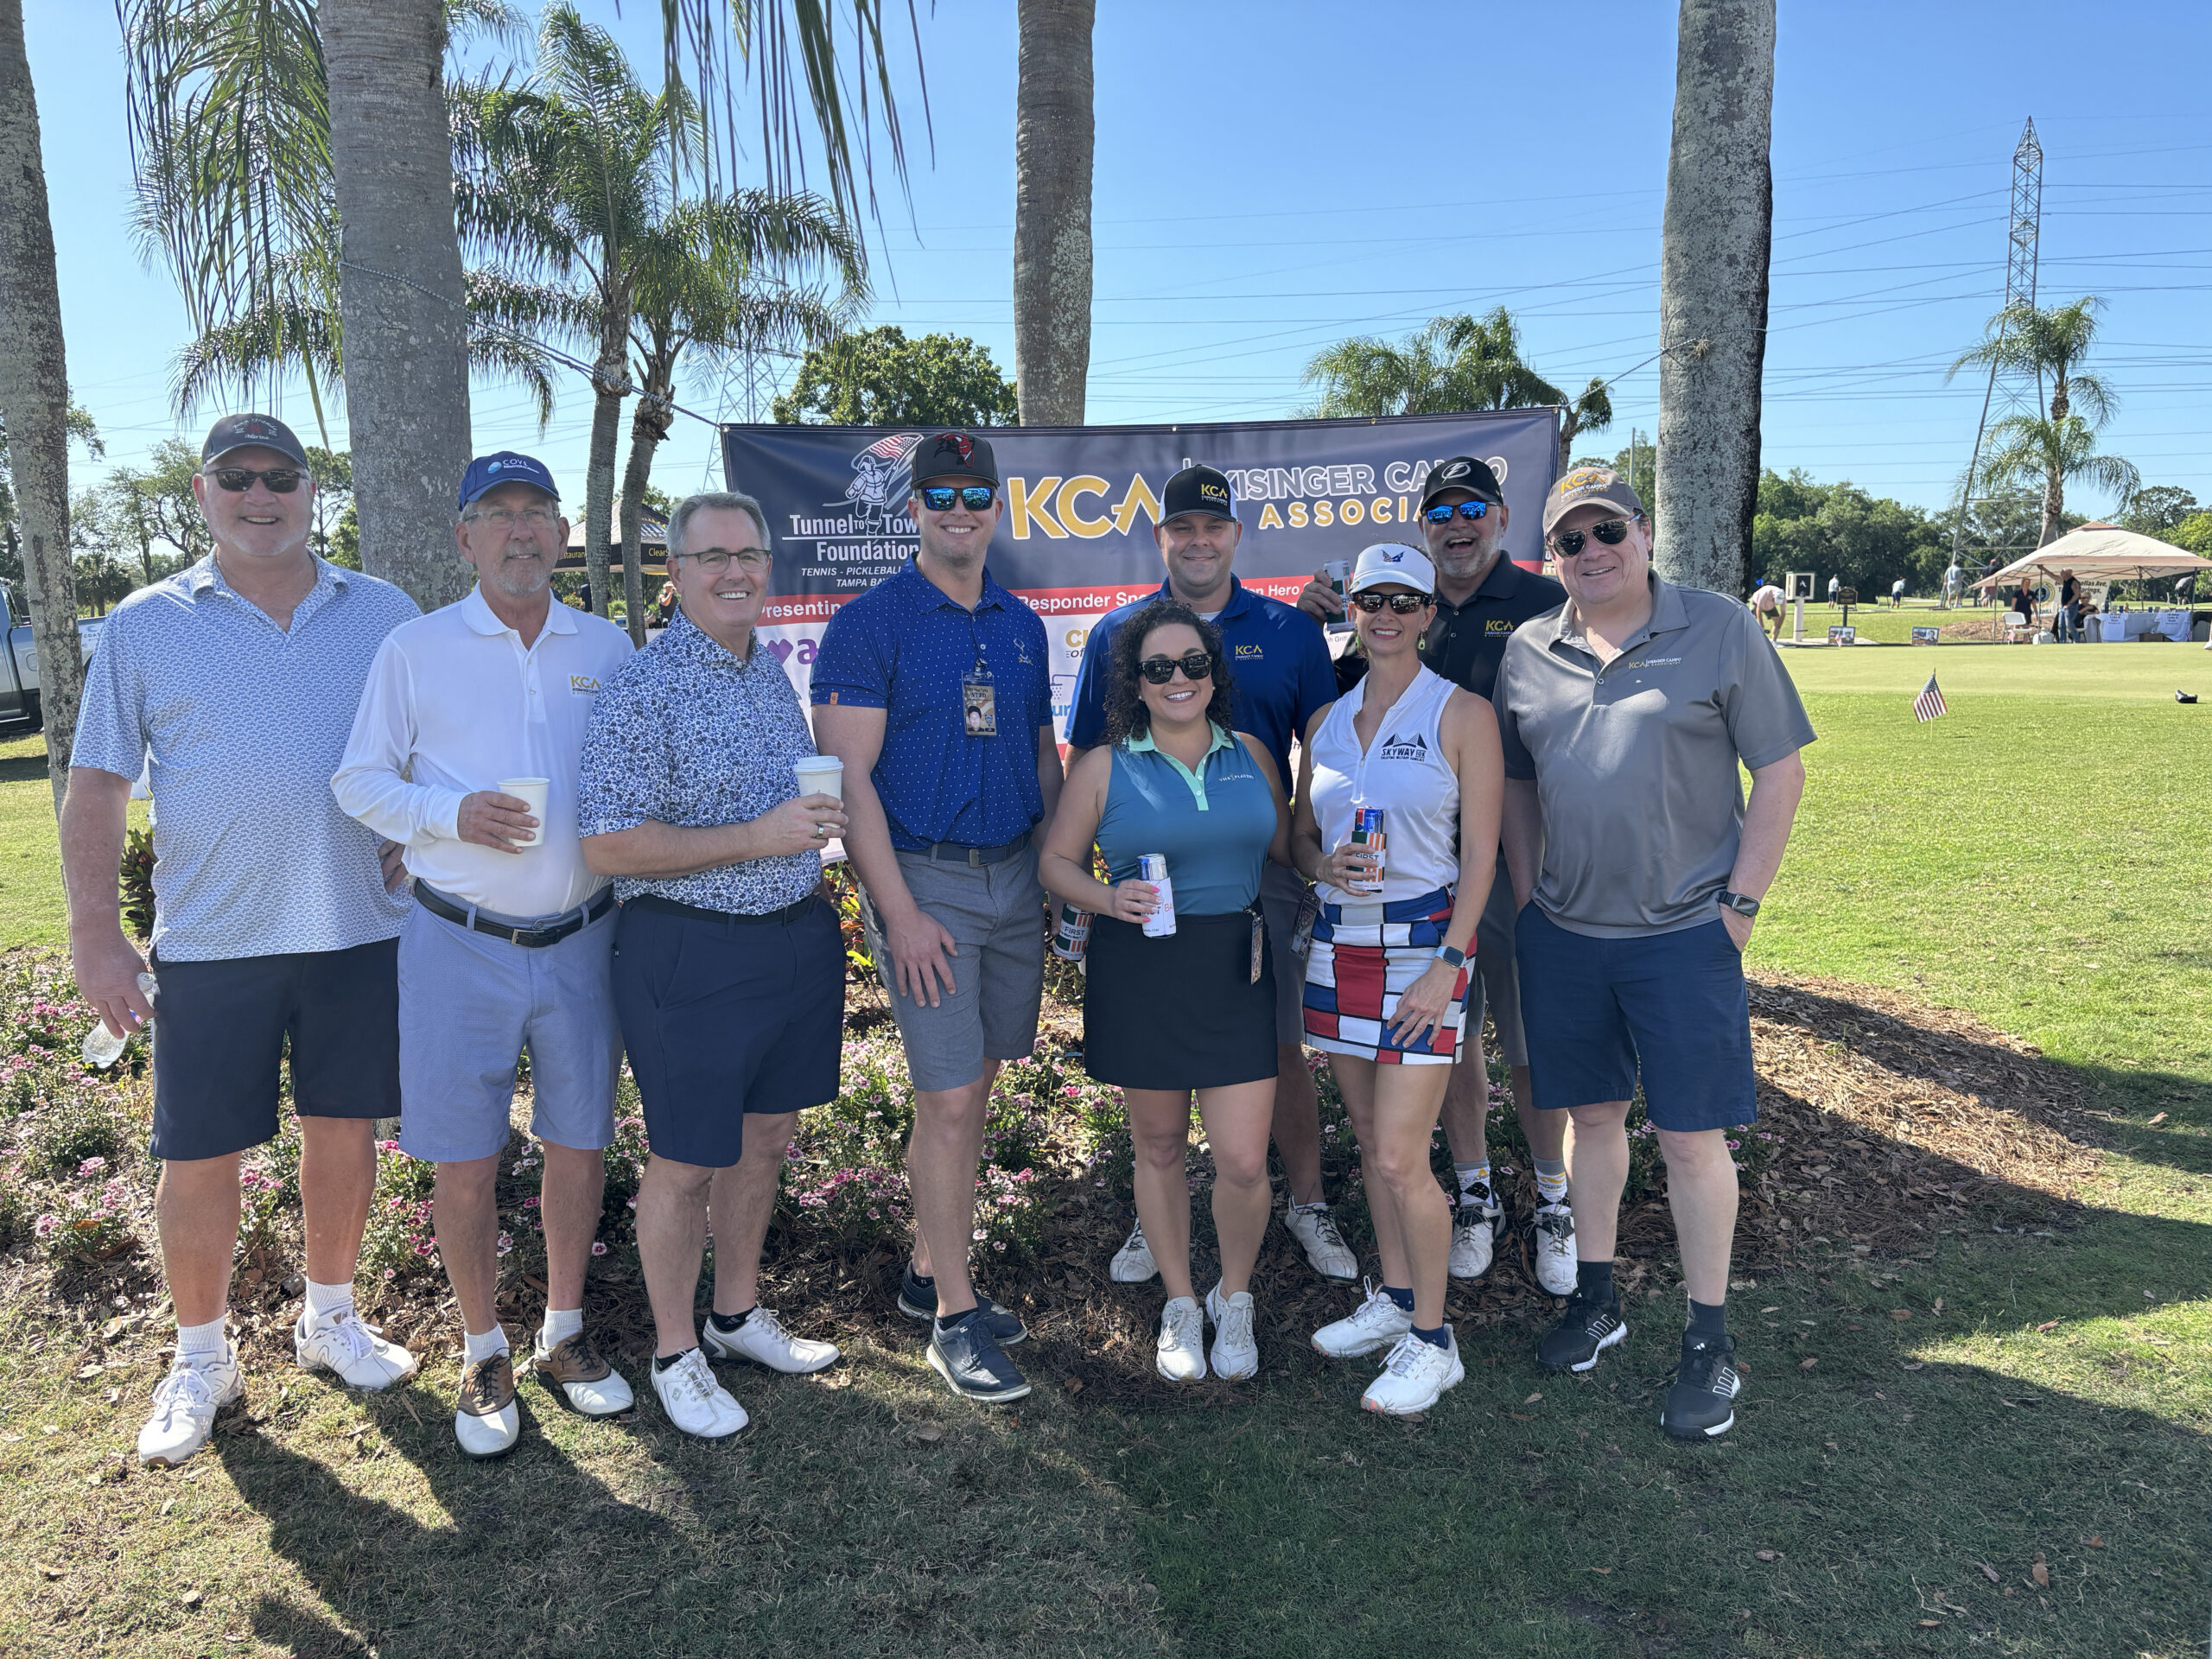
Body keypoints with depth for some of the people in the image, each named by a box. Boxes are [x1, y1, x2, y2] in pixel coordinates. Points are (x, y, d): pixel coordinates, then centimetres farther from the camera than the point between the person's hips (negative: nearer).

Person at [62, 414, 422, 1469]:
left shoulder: (384, 615, 5)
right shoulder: (145, 627, 2)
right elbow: (97, 787, 2)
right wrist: (95, 934, -5)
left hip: (357, 929, 1)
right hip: (212, 942, -1)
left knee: (343, 1131, 12)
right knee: (198, 1160, 6)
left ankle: (330, 1320, 33)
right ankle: (201, 1361, 27)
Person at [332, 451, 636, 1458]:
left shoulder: (608, 648, 6)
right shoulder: (415, 649, -1)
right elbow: (359, 781, 1)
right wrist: (451, 815, -16)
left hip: (581, 939, 2)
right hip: (460, 944, -2)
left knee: (580, 1144, 10)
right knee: (465, 1163, 4)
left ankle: (564, 1336, 30)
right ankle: (484, 1356, 25)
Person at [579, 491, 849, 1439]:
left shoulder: (772, 669, 10)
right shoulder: (644, 690, -14)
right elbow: (608, 846, -20)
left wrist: (819, 819, 5)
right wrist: (758, 838, -23)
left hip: (797, 935, 8)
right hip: (692, 954, -7)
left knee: (766, 1137, 19)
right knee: (686, 1161, 5)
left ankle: (737, 1314, 38)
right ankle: (675, 1354, 25)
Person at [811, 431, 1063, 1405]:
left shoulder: (1023, 627, 12)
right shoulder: (868, 624, -7)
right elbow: (849, 776, -12)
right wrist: (900, 912, -17)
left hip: (1015, 877, 6)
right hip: (922, 879, -6)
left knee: (974, 1085, 12)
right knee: (948, 1101, -5)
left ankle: (930, 1274, 27)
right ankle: (953, 1318, 9)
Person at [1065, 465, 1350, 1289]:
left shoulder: (1290, 631, 4)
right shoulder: (1117, 633, 5)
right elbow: (1081, 760, 8)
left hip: (1262, 872, 0)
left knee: (1282, 1045, 7)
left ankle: (1307, 1203, 26)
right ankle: (1153, 1215, 27)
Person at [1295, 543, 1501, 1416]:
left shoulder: (1461, 713, -5)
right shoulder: (1327, 720, 10)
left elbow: (1480, 851, -8)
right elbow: (1299, 838, 15)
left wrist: (1446, 965, -14)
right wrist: (1325, 865, -9)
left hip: (1423, 940, -5)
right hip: (1338, 939, 6)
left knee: (1400, 1156, -6)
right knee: (1369, 1138, 14)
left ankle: (1432, 1339, 11)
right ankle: (1393, 1297, 32)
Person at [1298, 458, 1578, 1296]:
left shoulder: (1545, 604, -1)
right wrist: (1317, 624, 3)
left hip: (1515, 856, -3)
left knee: (1532, 1042, 4)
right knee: (1449, 1034, 12)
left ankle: (1554, 1203, 23)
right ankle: (1474, 1195, 29)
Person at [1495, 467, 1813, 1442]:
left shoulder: (1719, 631, -5)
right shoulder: (1528, 654, 6)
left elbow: (1780, 772, -4)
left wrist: (1738, 903, -8)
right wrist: (1529, 896, 8)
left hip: (1683, 932, -3)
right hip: (1562, 933, 4)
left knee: (1691, 1135, 2)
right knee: (1592, 1114, 15)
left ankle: (1709, 1342, 17)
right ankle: (1594, 1299, 32)